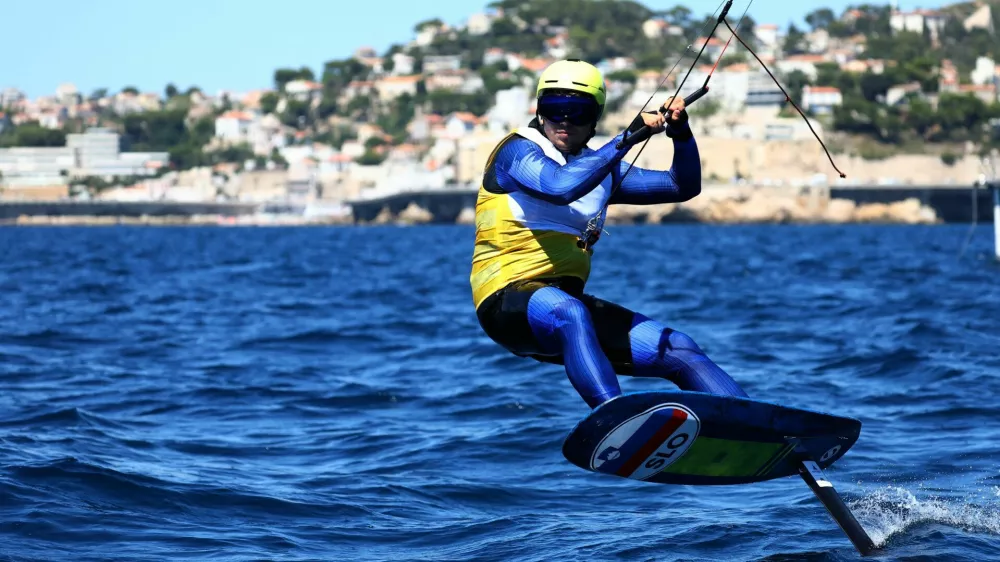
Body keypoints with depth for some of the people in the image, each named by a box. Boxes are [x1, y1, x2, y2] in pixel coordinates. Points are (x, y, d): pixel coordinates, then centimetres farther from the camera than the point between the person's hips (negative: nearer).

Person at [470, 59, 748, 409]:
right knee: (568, 312, -41)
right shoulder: (516, 151, -5)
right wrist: (628, 137, -24)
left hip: (568, 300, 8)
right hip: (507, 300, -8)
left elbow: (683, 187, 17)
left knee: (678, 350, -4)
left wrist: (681, 132, -2)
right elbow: (562, 186, -26)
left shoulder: (600, 167, 17)